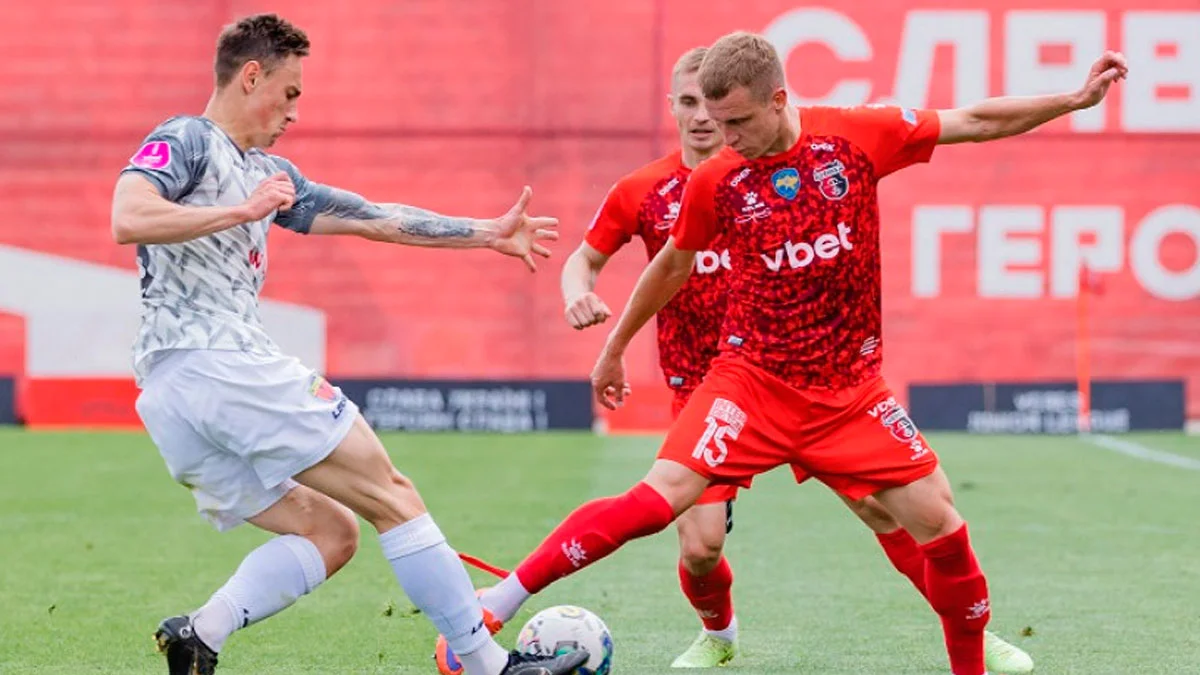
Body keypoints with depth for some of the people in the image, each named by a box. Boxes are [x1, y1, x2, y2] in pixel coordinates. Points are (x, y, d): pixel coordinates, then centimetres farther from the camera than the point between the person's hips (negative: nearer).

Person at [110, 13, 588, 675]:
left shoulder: (267, 173, 26)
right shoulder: (183, 141, -1)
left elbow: (374, 218, 26)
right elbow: (128, 219, -20)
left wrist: (487, 234, 25)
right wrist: (244, 210, -17)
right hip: (213, 361, -10)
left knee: (329, 532, 7)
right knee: (390, 496, -4)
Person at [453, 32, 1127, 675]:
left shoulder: (858, 135, -7)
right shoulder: (715, 182, -6)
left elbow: (976, 122, 2)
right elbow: (672, 266, 12)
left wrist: (1077, 100, -2)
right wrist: (615, 349, 21)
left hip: (851, 390, 2)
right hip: (751, 380, -2)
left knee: (937, 514, -4)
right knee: (662, 495, -20)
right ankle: (499, 602, -16)